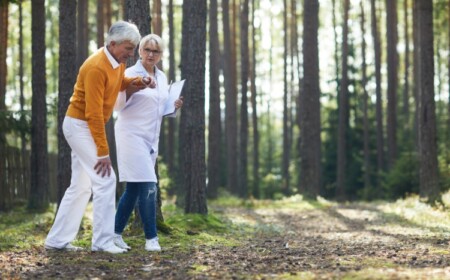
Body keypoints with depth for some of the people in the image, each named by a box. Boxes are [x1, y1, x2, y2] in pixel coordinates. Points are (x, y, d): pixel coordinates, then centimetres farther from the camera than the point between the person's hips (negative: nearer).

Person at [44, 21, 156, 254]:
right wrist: (103, 152, -24)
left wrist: (139, 82, 2)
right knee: (105, 180, -12)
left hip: (86, 127, 10)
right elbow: (94, 114, -26)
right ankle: (102, 242, -8)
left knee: (80, 186, 12)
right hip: (80, 126, -10)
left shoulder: (117, 61, 2)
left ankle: (57, 240, 17)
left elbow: (118, 83, 24)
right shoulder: (96, 68, -25)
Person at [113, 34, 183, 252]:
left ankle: (116, 233, 20)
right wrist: (129, 89, -28)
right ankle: (151, 238, -9)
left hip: (151, 139, 7)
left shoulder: (162, 77, 13)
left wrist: (174, 106, 2)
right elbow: (118, 106, -12)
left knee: (133, 189, 11)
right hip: (132, 135, -7)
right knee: (148, 187, -14)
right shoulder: (130, 74, -7)